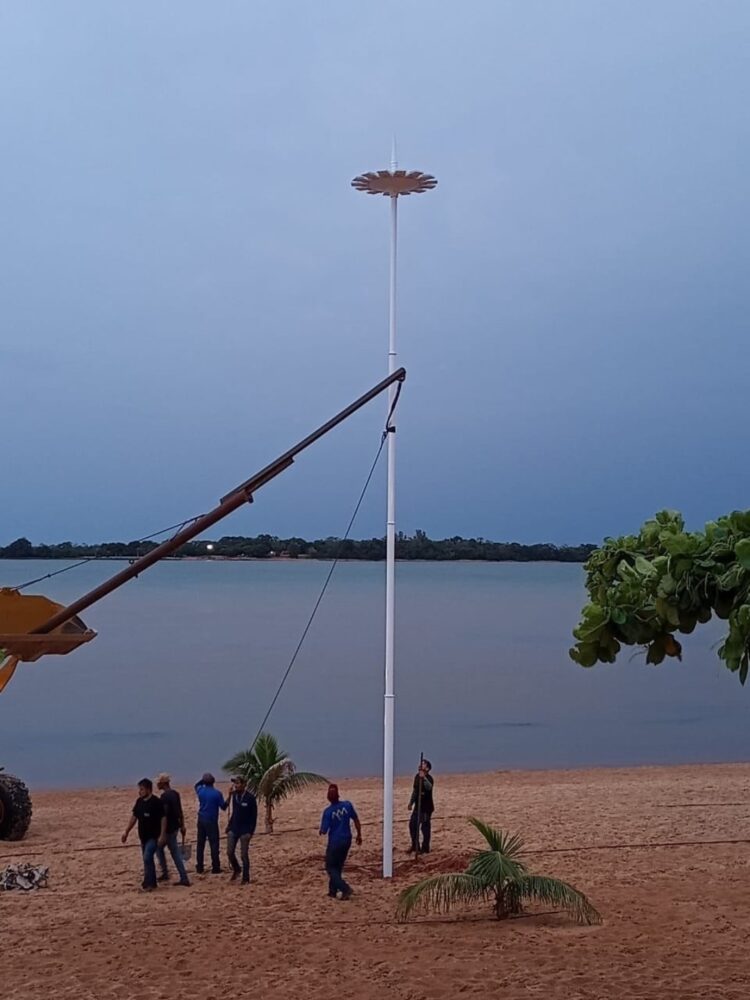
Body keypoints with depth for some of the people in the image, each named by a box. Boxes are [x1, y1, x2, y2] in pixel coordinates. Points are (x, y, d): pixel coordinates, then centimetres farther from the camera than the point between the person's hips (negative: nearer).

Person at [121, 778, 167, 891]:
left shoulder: (156, 802, -15)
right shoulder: (139, 801, 7)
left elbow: (163, 818, -15)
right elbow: (134, 817, 16)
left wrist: (162, 835, -20)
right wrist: (126, 832, 15)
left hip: (153, 836, -7)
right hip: (143, 836, 7)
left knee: (147, 858, -17)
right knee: (148, 860, 12)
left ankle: (149, 883, -11)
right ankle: (152, 883, 22)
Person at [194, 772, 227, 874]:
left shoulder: (200, 790, 0)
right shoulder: (217, 793, -12)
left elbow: (196, 785, 25)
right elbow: (223, 806, -5)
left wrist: (203, 780, 11)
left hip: (201, 820, 4)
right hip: (212, 821, -4)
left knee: (200, 844, 10)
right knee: (214, 844, 0)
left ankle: (199, 867, 12)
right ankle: (215, 867, -1)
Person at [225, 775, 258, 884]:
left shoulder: (250, 797, -12)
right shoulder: (234, 796, 4)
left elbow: (254, 815, -9)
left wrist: (251, 831, -13)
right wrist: (229, 825, 8)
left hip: (245, 830, -5)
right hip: (233, 828, 5)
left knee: (244, 855, 0)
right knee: (230, 852, 0)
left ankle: (245, 878, 11)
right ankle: (236, 869, 26)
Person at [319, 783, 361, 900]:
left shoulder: (328, 812, -17)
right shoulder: (347, 805, -6)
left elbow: (323, 831, -12)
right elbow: (356, 820, 1)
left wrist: (321, 832, 11)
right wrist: (359, 835, 13)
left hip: (335, 842, -5)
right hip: (347, 840, 5)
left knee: (331, 867, 9)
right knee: (338, 866, 21)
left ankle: (345, 889, -7)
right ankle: (333, 891, 25)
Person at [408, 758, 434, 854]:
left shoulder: (429, 778, -16)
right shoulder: (417, 776, 8)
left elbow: (429, 787, -40)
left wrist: (424, 778, -55)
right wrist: (411, 802, 22)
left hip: (426, 807, -8)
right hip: (418, 806, 8)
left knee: (425, 827, -1)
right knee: (412, 824, 10)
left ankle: (425, 848, 9)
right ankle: (415, 846, 23)